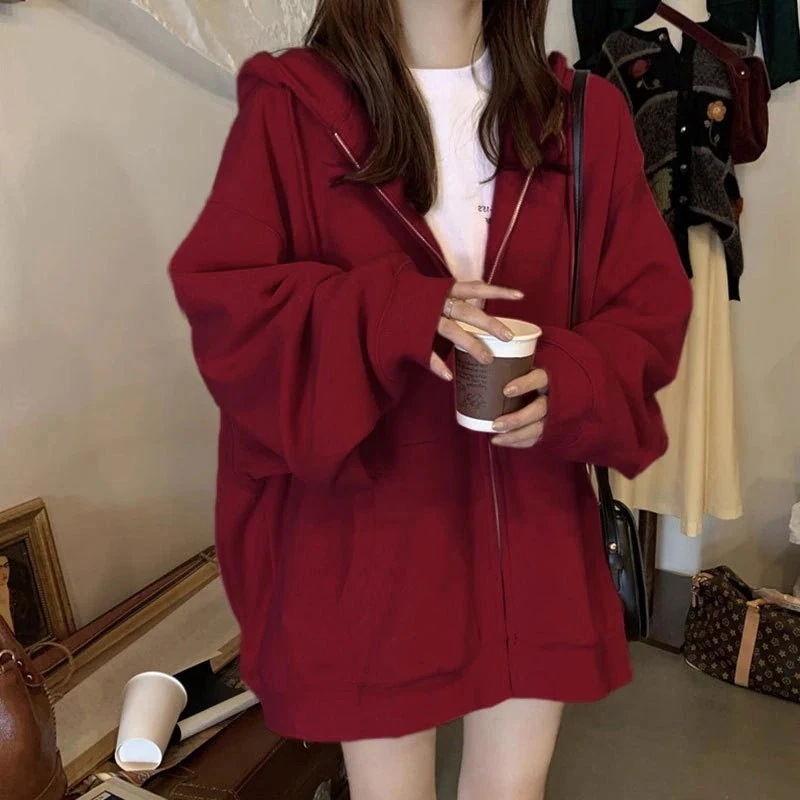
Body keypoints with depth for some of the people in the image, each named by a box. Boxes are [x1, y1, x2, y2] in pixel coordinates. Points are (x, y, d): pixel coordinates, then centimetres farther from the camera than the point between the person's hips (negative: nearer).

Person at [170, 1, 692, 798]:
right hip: (365, 532, -2)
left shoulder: (585, 115, 4)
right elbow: (215, 291, -7)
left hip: (532, 529, 3)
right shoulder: (290, 109, -4)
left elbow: (653, 300, 6)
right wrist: (385, 314, -23)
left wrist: (574, 381, -15)